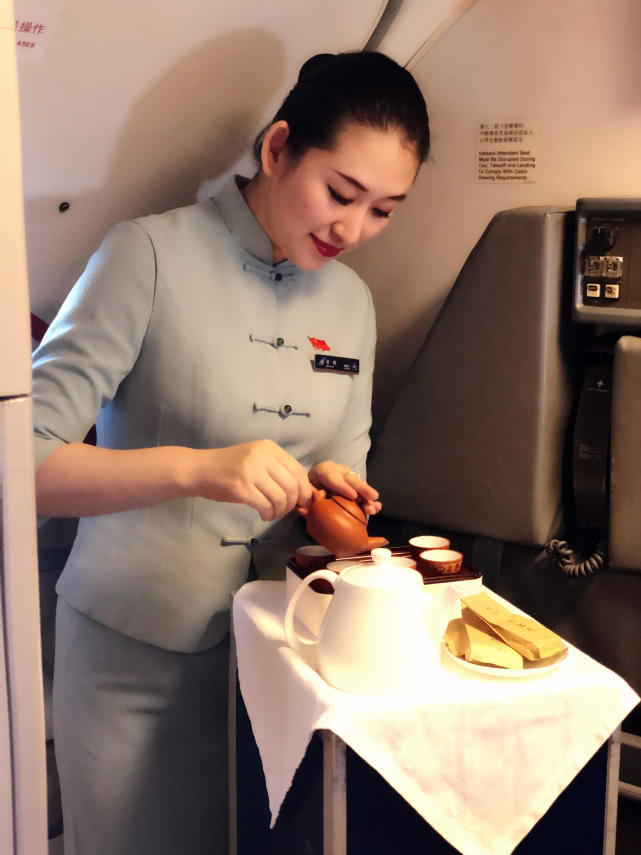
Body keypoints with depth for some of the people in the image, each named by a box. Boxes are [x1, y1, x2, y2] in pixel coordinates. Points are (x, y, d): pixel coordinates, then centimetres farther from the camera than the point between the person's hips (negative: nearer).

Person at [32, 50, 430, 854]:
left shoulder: (351, 300, 4)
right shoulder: (150, 255, -14)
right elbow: (25, 461, -18)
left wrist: (330, 485, -10)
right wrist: (196, 468, -32)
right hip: (136, 657, -4)